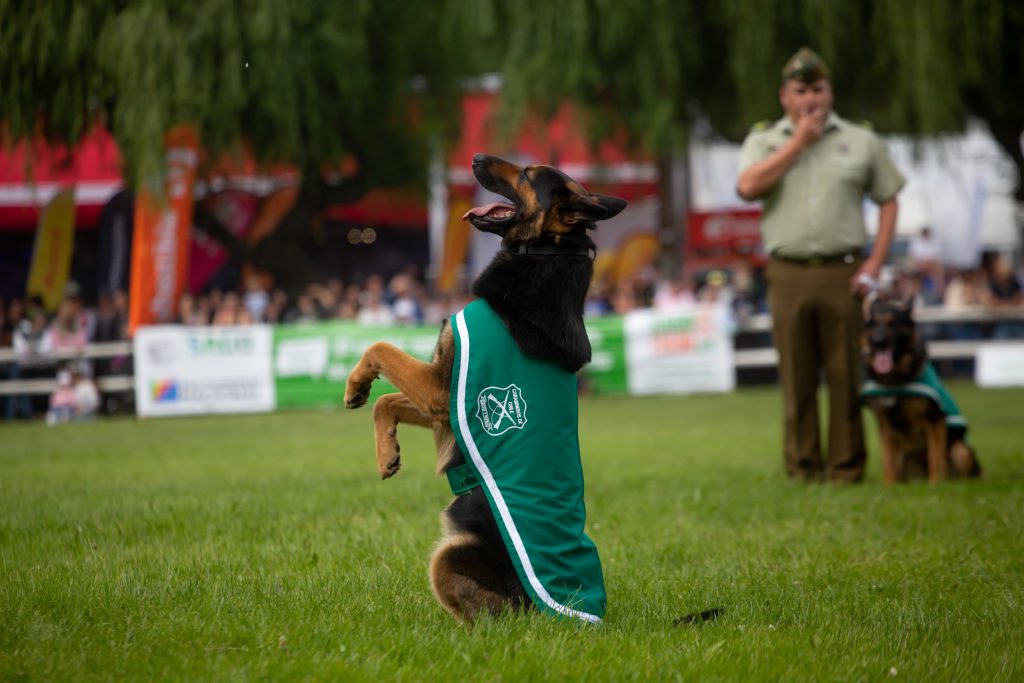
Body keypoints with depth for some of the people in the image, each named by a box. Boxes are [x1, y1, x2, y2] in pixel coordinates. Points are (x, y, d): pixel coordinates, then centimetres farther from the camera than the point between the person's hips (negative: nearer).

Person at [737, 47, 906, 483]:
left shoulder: (861, 141, 10)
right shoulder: (764, 141, 10)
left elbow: (888, 201, 10)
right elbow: (748, 187, -9)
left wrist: (875, 263, 0)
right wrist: (798, 142, -6)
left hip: (841, 273, 0)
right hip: (787, 275, 0)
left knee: (846, 373, -1)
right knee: (797, 376, 3)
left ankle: (847, 465, 7)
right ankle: (802, 465, 11)